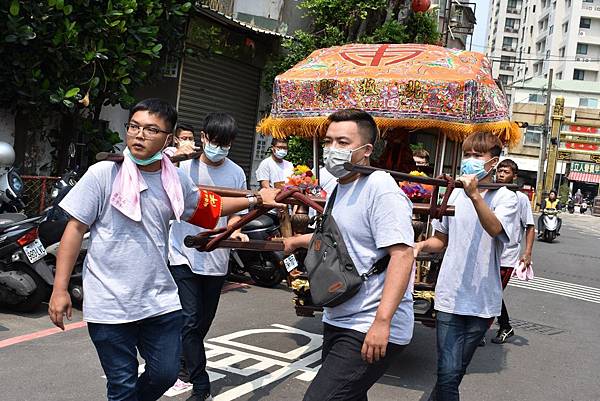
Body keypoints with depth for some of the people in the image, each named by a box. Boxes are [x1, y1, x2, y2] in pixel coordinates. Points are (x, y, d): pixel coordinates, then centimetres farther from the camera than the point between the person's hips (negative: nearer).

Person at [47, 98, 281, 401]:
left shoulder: (177, 180, 2)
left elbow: (208, 206, 21)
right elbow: (75, 229, -7)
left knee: (165, 375, 14)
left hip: (161, 301, 4)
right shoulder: (104, 174, -11)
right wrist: (60, 289, -9)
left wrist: (256, 198, 14)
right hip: (109, 305, -4)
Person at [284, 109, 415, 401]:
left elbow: (402, 254, -25)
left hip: (370, 329, -9)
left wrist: (382, 321, -30)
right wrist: (297, 241, 41)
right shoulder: (340, 188, 13)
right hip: (338, 320, 10)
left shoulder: (380, 189, -17)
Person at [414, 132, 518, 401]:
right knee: (448, 373, -9)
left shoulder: (505, 197, -3)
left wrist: (475, 195, -38)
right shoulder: (454, 194, 5)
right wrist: (423, 245, -6)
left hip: (482, 299, -1)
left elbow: (495, 229, -25)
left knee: (458, 370, 14)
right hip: (450, 295, 1)